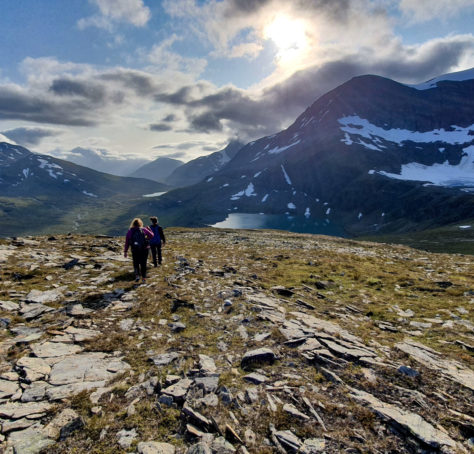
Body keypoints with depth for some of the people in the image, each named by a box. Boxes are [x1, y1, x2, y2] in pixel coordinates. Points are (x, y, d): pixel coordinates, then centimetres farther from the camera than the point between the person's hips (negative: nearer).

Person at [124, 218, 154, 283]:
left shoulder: (130, 231, -1)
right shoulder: (144, 229, -3)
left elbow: (127, 242, -1)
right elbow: (152, 235, 5)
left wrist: (125, 251, 5)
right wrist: (149, 229, 21)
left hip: (135, 250, 0)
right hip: (144, 249, 0)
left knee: (136, 263, 19)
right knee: (143, 264, 12)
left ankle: (137, 275, 2)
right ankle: (144, 278, 16)